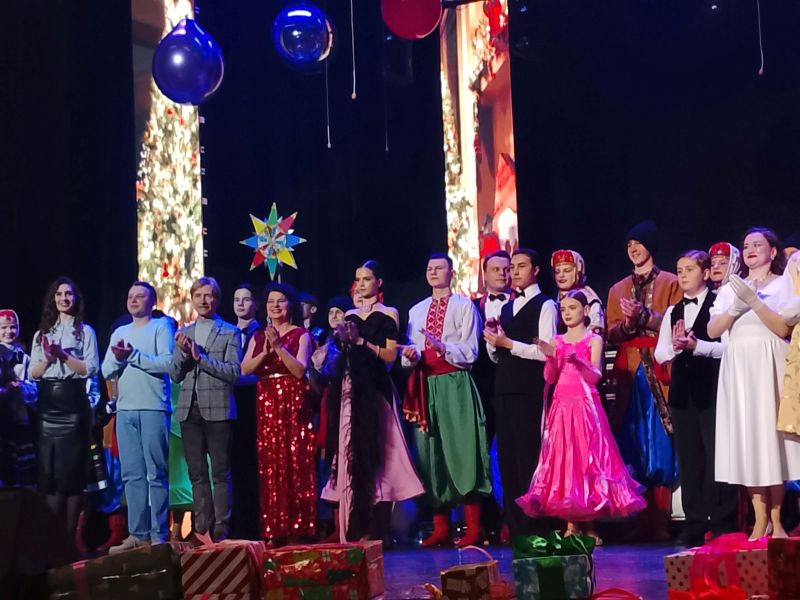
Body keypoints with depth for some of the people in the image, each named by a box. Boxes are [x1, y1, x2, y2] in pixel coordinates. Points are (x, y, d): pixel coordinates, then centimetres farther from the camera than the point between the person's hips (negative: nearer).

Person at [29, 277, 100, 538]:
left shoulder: (85, 331, 6)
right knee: (48, 471, 1)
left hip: (73, 404, -3)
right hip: (47, 405, 3)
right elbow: (33, 373, 12)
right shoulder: (42, 333, 17)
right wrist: (48, 358, -7)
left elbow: (91, 369, -3)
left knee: (72, 470, -2)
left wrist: (63, 355, -12)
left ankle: (70, 536, 2)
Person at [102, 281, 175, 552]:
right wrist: (117, 357, -7)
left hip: (154, 409, -5)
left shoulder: (162, 326, 3)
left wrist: (133, 355, -14)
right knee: (132, 474, 4)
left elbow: (167, 363, -10)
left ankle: (159, 536, -4)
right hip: (125, 410, 5)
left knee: (156, 474, -5)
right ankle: (138, 534, 6)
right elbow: (106, 371, 13)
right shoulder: (119, 333, 20)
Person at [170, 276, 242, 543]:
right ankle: (202, 530, 11)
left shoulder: (230, 333, 2)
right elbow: (175, 375, 10)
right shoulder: (183, 333, 14)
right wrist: (183, 353, -9)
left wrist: (200, 356, -14)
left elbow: (234, 372, -8)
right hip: (189, 409, 4)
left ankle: (220, 532, -1)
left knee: (220, 473, -3)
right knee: (197, 474, 6)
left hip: (217, 409, -4)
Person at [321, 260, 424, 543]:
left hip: (375, 389, -6)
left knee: (375, 452, -7)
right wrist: (343, 340, 2)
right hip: (350, 389, 6)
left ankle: (378, 528, -6)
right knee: (352, 452, 3)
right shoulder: (350, 316, 18)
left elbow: (391, 355, -7)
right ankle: (356, 529, 6)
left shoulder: (388, 314, 2)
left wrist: (361, 341, -13)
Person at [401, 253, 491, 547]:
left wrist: (444, 348, -21)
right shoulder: (416, 311, 18)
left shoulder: (464, 306, 3)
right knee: (431, 453, 3)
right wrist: (411, 354, -8)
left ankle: (473, 528, -3)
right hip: (425, 386, 5)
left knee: (462, 451, -7)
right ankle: (440, 527, 9)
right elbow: (410, 354, 14)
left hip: (455, 385, -5)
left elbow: (470, 352, -5)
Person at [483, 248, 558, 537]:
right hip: (505, 389, 7)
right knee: (507, 458, 7)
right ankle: (515, 527, 13)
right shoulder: (507, 308, 20)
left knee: (530, 457, -7)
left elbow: (546, 351, -13)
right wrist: (493, 340, 2)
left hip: (530, 391, -7)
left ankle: (535, 528, -1)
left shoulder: (545, 306, -2)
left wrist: (508, 343, -15)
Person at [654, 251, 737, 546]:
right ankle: (695, 524, 12)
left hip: (712, 388, -6)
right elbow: (659, 354, 11)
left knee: (717, 454, -4)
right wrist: (674, 347, -9)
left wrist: (697, 345, -21)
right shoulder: (672, 312, 16)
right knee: (689, 458, 7)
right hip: (682, 389, 6)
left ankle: (723, 522, 2)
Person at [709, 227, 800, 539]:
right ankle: (761, 519, 0)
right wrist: (735, 308, -10)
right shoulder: (731, 288, 15)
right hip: (738, 369, 3)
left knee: (770, 437, -6)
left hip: (769, 367, -3)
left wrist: (754, 302, -15)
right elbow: (712, 330, 6)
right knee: (746, 441, -2)